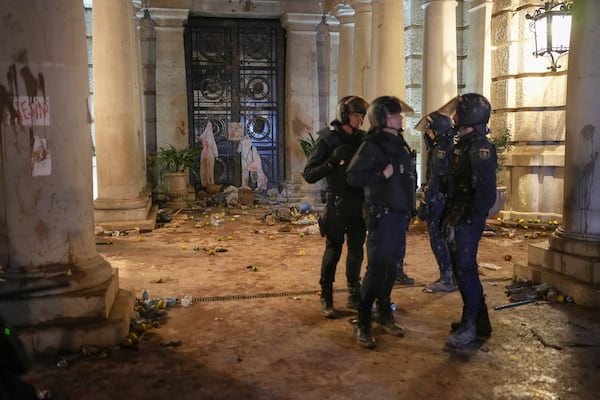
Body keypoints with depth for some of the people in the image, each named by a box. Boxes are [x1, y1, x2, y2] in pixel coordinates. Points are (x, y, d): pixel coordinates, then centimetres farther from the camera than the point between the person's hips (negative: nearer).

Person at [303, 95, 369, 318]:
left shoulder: (362, 139, 5)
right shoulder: (328, 139, -7)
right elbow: (309, 174, -11)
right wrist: (333, 160, -23)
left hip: (359, 203, 5)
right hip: (337, 203, -4)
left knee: (356, 249, 11)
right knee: (333, 250, 1)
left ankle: (354, 296, 24)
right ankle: (326, 298, 13)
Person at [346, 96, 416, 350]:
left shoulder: (400, 143, 13)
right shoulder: (373, 145, -12)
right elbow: (353, 176, -19)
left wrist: (409, 208, 17)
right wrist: (383, 174, -21)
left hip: (401, 214, 8)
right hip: (382, 215, -8)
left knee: (391, 266, 14)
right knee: (377, 268, -7)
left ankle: (384, 313, 28)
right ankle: (362, 323, 2)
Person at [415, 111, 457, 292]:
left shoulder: (440, 149, -18)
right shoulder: (451, 147, 12)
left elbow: (434, 180, -21)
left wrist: (425, 203, -18)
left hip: (438, 201, -10)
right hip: (448, 201, 10)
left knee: (437, 240, -2)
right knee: (446, 239, 16)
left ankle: (447, 280, 3)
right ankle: (450, 276, 25)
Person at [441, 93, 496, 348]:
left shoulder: (480, 147, -16)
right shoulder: (462, 145, 13)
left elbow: (487, 192, -22)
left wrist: (470, 221, -20)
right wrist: (451, 216, 13)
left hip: (468, 221, -9)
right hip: (458, 219, 10)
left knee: (465, 271, -2)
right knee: (462, 269, 16)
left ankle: (469, 326, 11)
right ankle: (479, 320, 28)